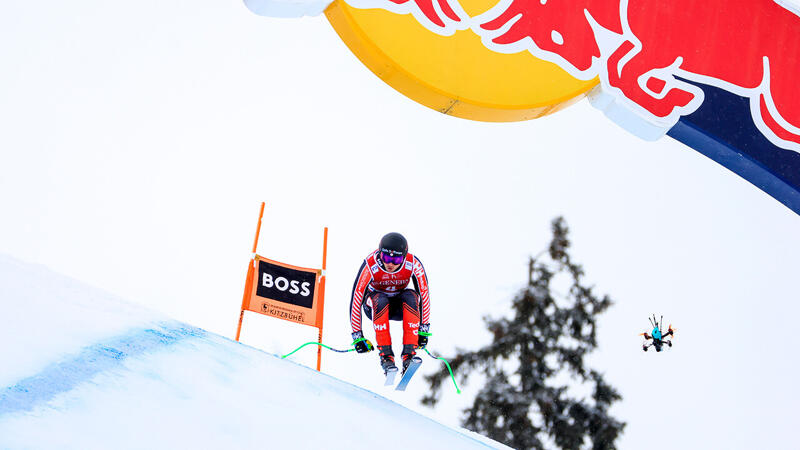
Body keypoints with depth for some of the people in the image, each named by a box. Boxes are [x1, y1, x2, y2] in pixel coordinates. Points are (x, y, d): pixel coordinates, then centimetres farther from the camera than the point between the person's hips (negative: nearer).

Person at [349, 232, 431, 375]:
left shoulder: (413, 264, -25)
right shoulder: (370, 265, -29)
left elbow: (424, 296, -17)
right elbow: (356, 300, -26)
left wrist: (423, 330, -20)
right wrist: (357, 336, -26)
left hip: (400, 306, 1)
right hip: (375, 305, -1)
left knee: (411, 296, -32)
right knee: (380, 299, -35)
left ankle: (409, 353, -32)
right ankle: (385, 355, -34)